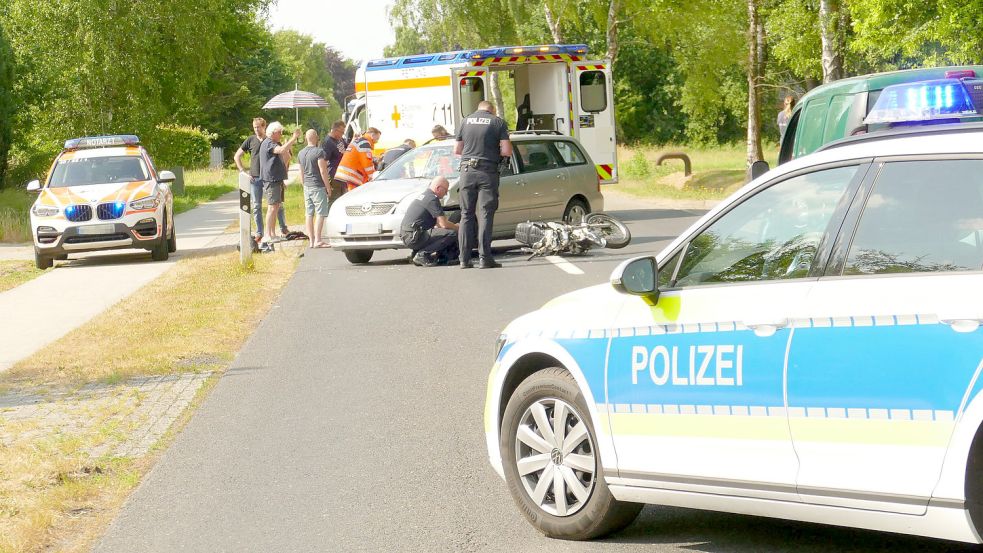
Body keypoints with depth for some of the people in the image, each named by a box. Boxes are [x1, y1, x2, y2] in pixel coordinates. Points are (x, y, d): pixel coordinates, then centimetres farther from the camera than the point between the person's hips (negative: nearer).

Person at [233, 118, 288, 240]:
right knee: (256, 206, 3)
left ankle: (283, 228, 14)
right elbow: (237, 156, 10)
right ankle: (259, 232, 9)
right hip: (255, 178, 1)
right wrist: (243, 171, 1)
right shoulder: (251, 140, 4)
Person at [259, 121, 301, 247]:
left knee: (276, 206, 12)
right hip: (271, 180, -10)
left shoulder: (275, 143, 20)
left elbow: (286, 158, 24)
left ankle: (272, 234, 17)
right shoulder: (268, 144, -14)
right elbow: (281, 150, -32)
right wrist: (294, 138, -30)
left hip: (277, 179, 10)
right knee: (273, 207, -13)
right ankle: (267, 235, -14)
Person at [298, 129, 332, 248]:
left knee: (309, 214, 8)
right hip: (318, 186, -7)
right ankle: (317, 240, -13)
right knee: (320, 213, -6)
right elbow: (323, 171, -16)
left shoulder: (301, 153, 10)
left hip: (307, 186, 7)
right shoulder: (319, 151, -13)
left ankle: (311, 241, 9)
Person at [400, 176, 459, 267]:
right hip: (414, 238, -10)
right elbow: (444, 224, -13)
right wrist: (458, 228, 6)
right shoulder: (432, 199, -10)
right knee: (452, 234, -14)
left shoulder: (423, 195, 21)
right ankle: (423, 254, -13)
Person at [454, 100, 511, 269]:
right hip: (487, 172, -3)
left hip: (467, 171, 3)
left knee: (466, 215, 9)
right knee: (485, 215, -1)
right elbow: (507, 151, -6)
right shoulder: (498, 122, 2)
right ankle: (484, 258, -6)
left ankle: (464, 258, 6)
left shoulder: (466, 121, 11)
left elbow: (457, 150, 14)